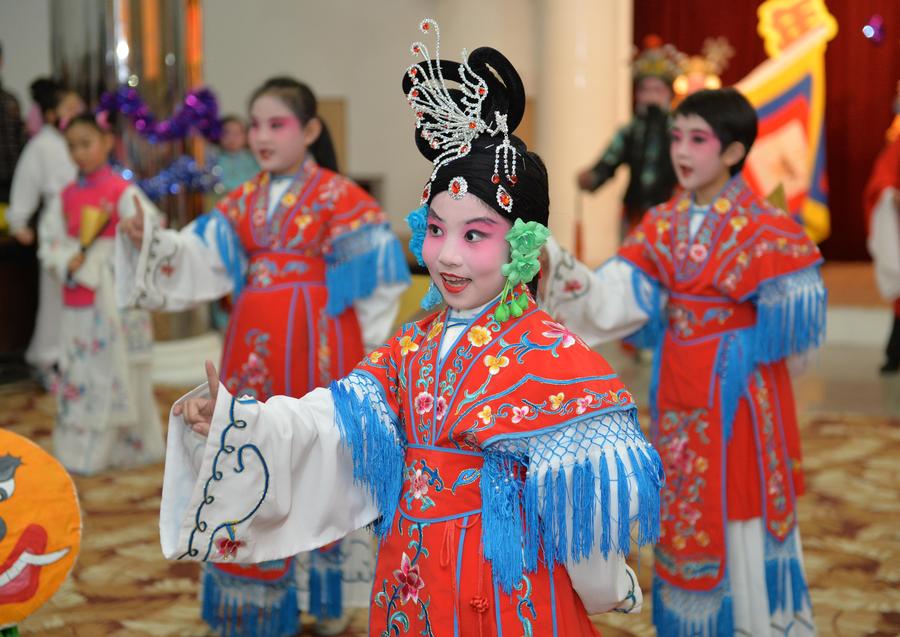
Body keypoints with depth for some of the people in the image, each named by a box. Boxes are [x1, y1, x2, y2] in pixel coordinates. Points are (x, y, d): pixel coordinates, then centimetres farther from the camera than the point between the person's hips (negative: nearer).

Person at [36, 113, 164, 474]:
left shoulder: (123, 193, -6)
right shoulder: (65, 197, 10)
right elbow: (50, 244, 6)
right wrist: (69, 263, -13)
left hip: (115, 302, -5)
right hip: (77, 302, 5)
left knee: (118, 375, -1)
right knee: (78, 375, 8)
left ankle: (126, 448, 8)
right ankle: (81, 450, 16)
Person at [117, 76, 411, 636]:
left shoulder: (340, 199, -6)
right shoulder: (244, 203, 9)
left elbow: (372, 276, -7)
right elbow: (197, 260, 1)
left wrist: (368, 355, -8)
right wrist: (147, 240, -16)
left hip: (318, 349, -5)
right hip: (256, 352, 5)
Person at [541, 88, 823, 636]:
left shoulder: (763, 230, -13)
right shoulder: (663, 227, 3)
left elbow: (793, 325, -12)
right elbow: (611, 299, -8)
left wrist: (725, 348, -9)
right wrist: (550, 262, -21)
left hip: (739, 398, -5)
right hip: (680, 399, 5)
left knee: (742, 531, 3)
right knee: (687, 529, 13)